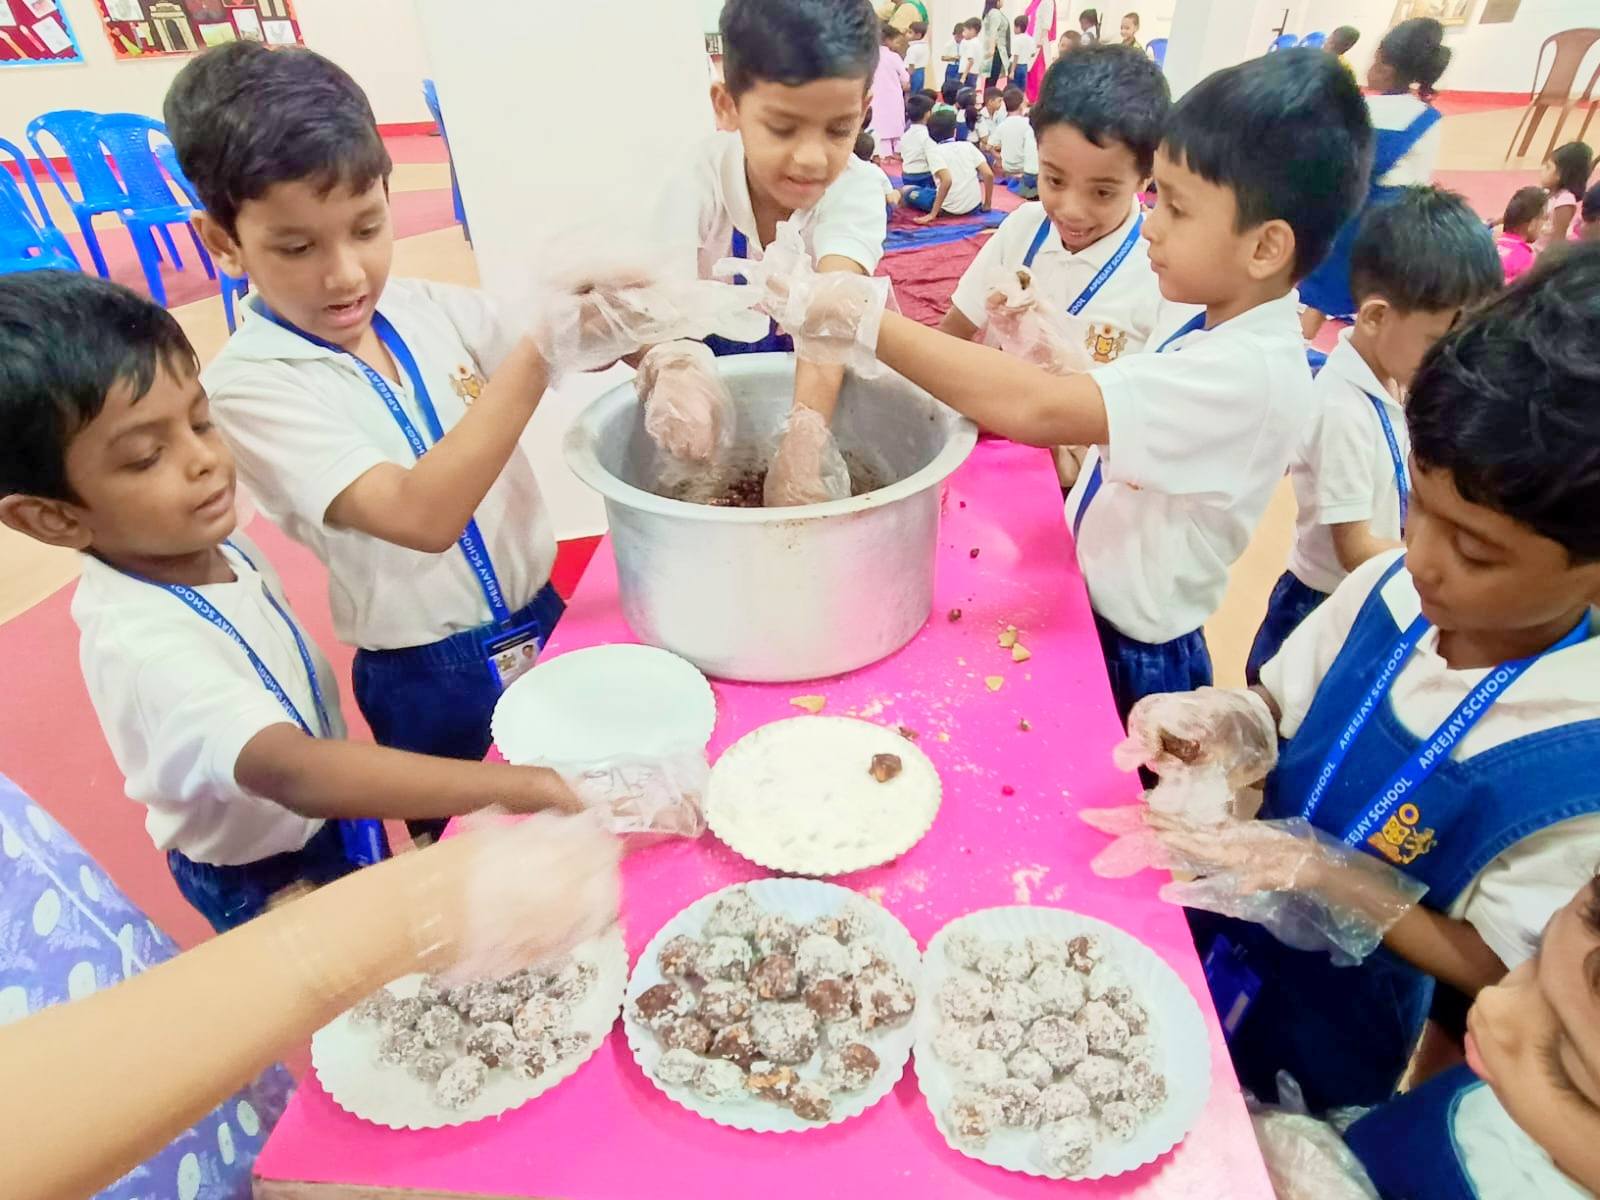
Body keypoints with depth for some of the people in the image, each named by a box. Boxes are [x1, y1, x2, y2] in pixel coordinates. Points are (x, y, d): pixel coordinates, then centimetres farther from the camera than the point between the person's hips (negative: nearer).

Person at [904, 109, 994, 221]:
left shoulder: (934, 151, -7)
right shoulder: (968, 146, 5)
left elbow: (947, 180, -22)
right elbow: (989, 174, -2)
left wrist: (932, 214, -21)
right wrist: (987, 205, 10)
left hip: (950, 209, -4)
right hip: (974, 206, 4)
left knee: (908, 191, 15)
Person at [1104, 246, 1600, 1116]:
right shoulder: (1397, 586, -19)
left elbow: (1494, 966, -18)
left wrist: (1321, 876, -31)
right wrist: (1227, 726, -24)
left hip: (1323, 1023, -3)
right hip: (1212, 918, 4)